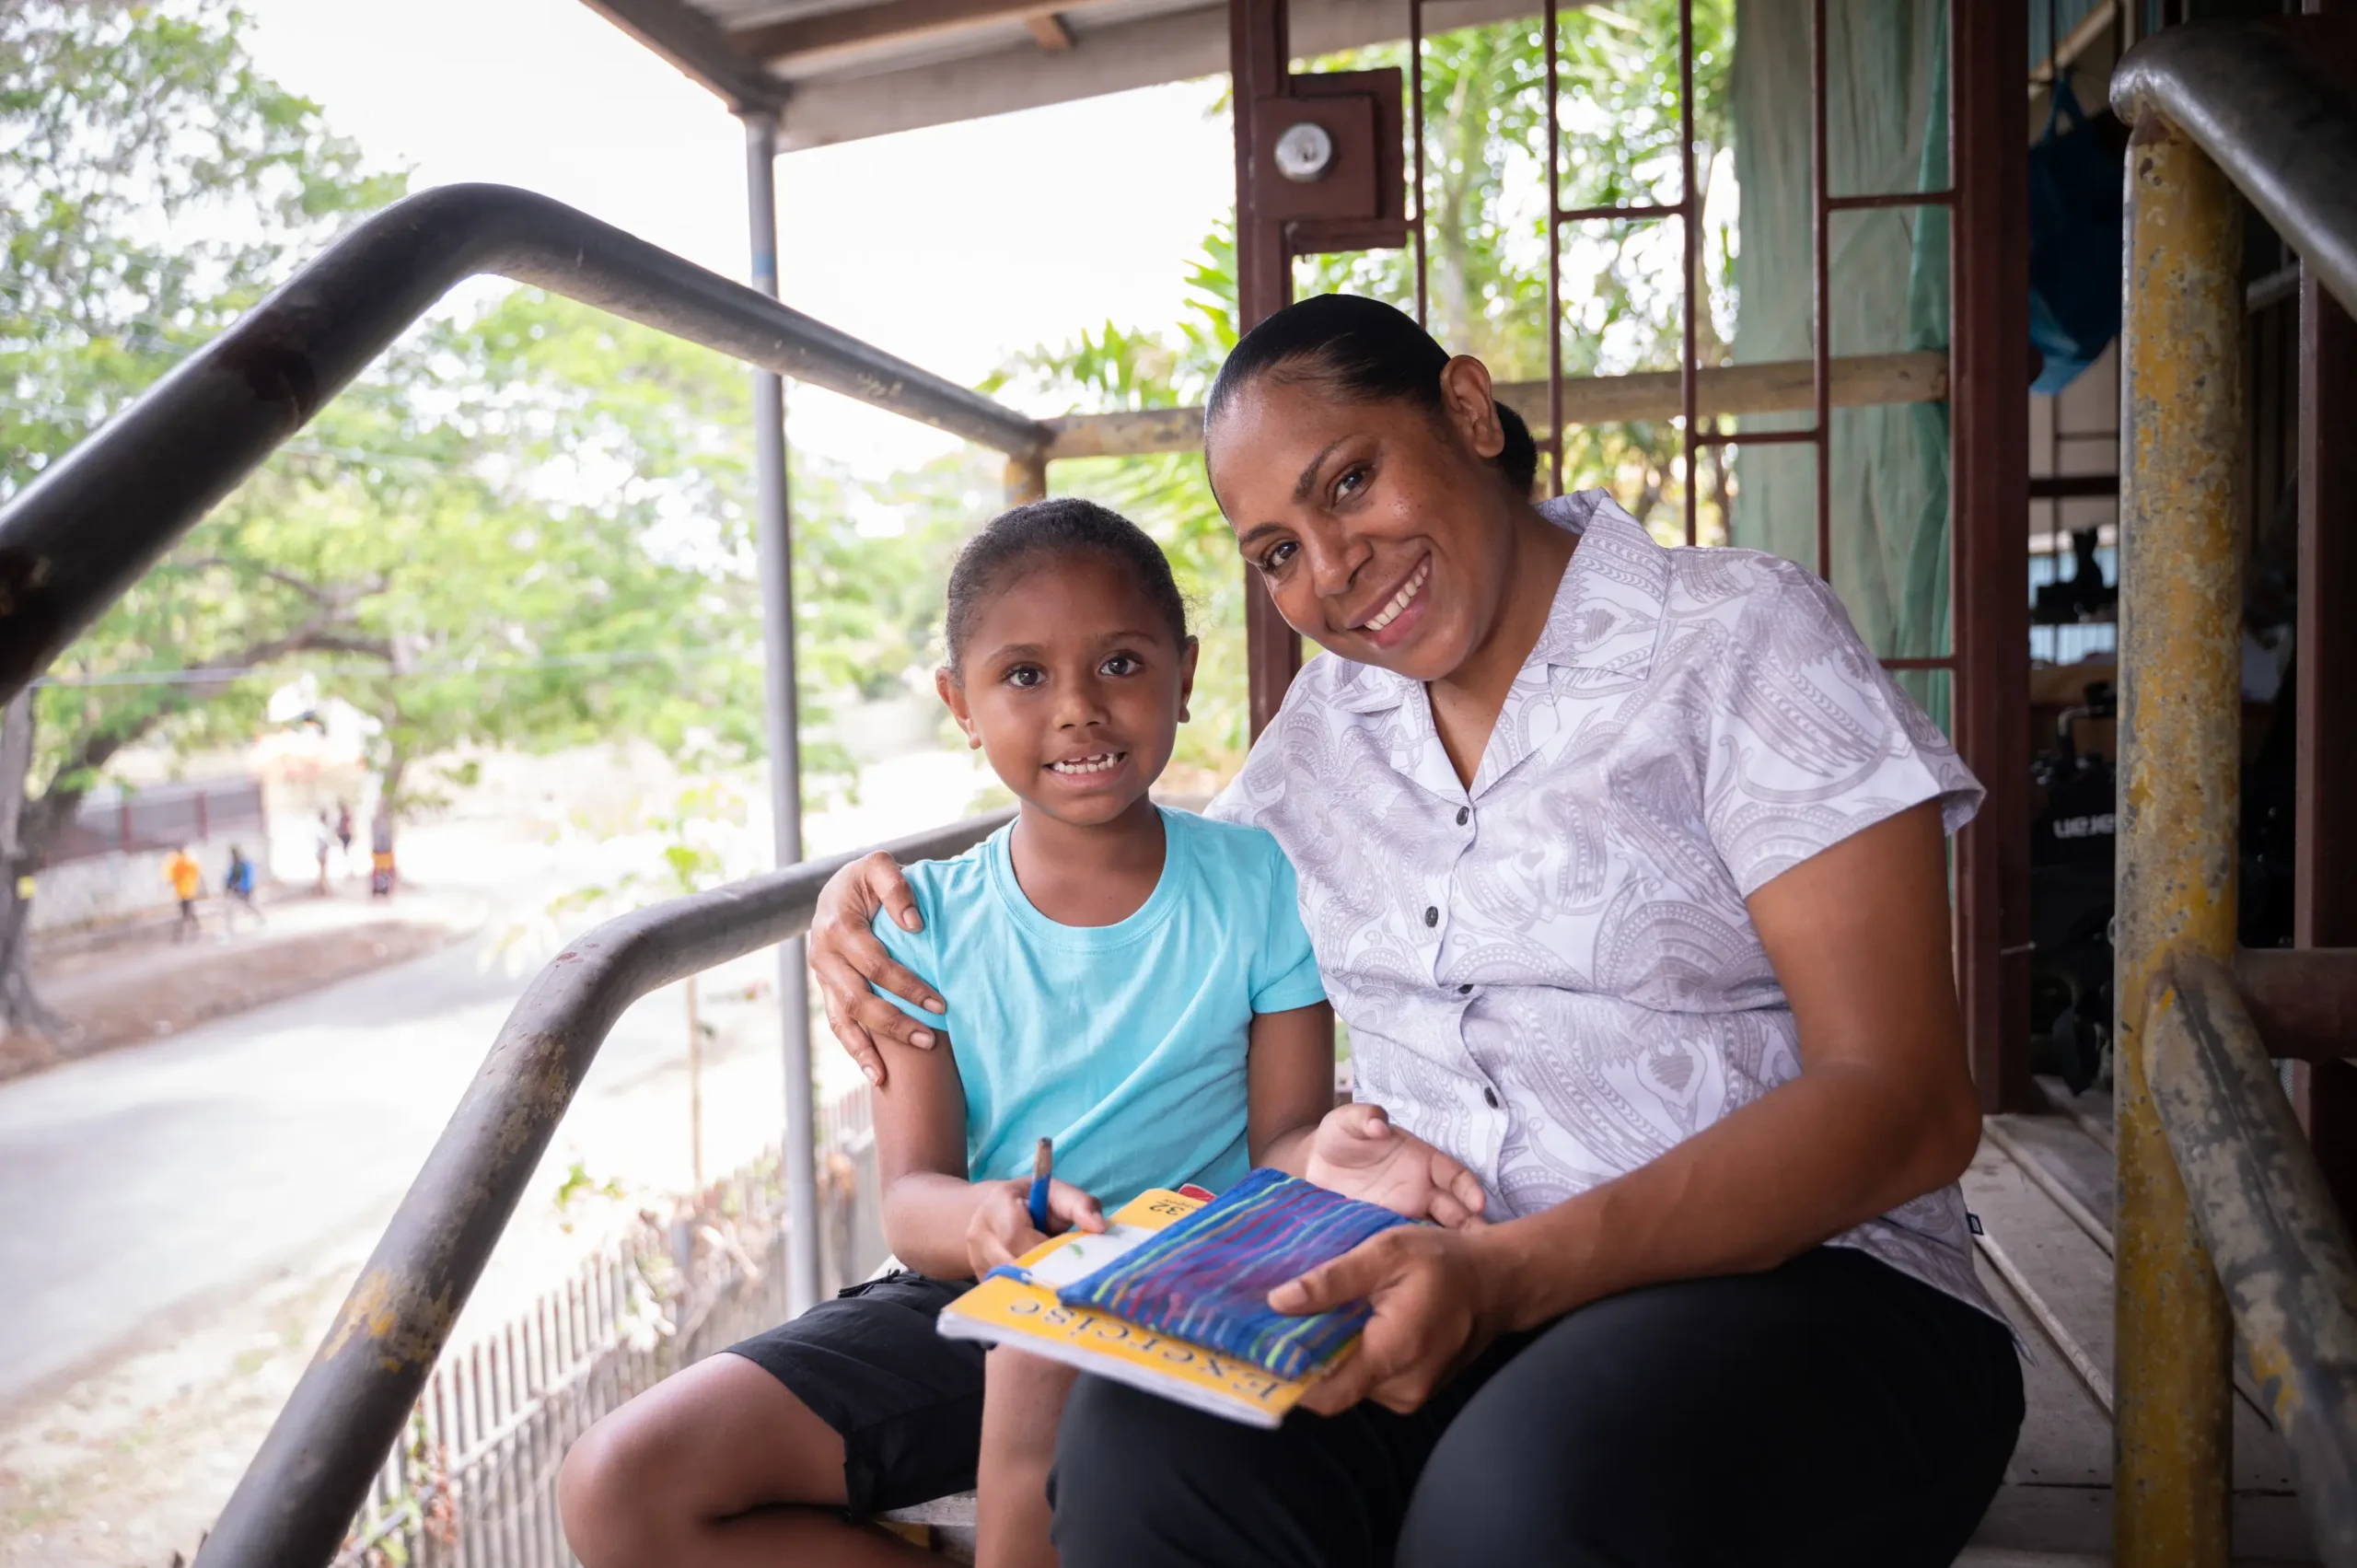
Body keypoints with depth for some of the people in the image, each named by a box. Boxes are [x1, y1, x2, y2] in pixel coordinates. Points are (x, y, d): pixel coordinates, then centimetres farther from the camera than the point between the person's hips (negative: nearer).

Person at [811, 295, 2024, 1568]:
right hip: (1420, 1268, 4)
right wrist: (895, 899, 6)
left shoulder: (1740, 638, -5)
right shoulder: (1327, 722, 12)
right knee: (1147, 1437, -27)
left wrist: (1514, 1271, -26)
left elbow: (1907, 1105, -13)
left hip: (1791, 1275, -3)